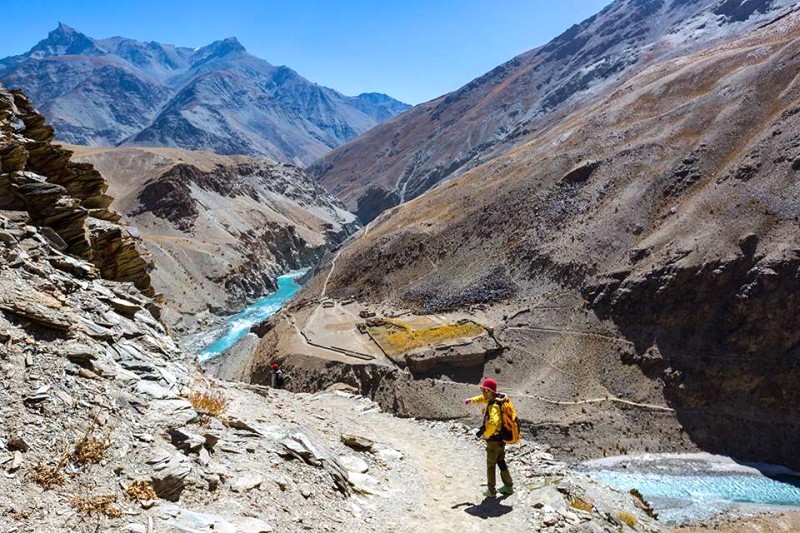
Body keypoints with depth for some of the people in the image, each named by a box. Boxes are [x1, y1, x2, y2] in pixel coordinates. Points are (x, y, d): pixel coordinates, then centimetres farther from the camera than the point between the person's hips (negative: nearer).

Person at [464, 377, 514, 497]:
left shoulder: (494, 406, -28)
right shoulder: (495, 399, 1)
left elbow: (493, 423, -45)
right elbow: (483, 398, 24)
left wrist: (485, 435, -29)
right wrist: (472, 400, 10)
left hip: (494, 440, -9)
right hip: (501, 438, 9)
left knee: (490, 465, 8)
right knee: (501, 462, 23)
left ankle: (491, 491, 21)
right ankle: (508, 486, 34)